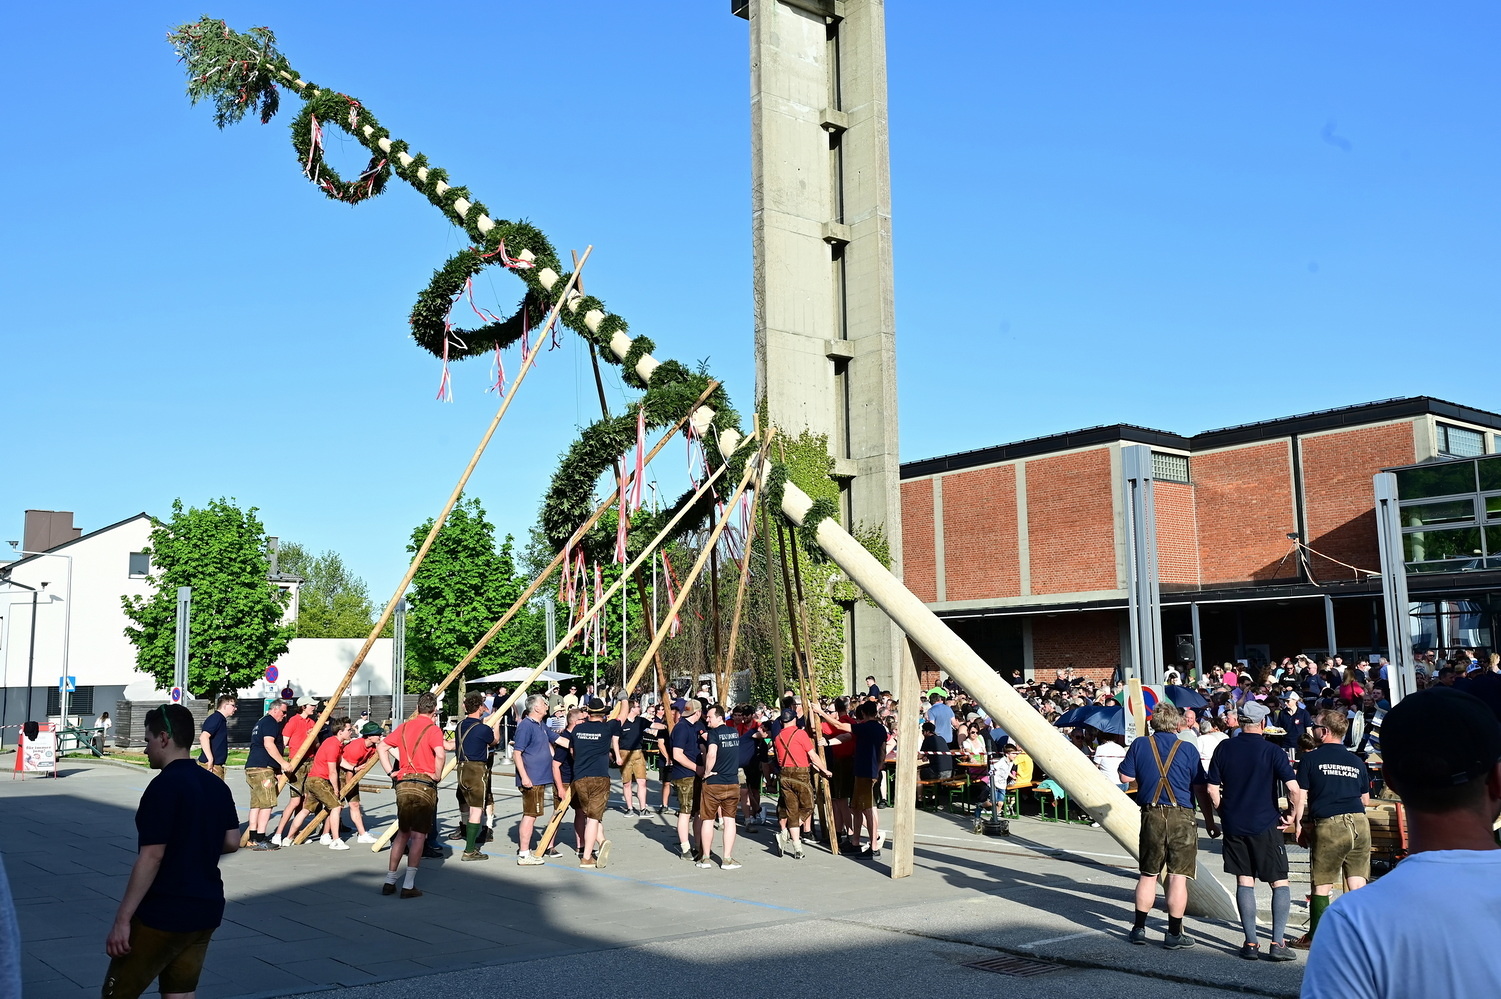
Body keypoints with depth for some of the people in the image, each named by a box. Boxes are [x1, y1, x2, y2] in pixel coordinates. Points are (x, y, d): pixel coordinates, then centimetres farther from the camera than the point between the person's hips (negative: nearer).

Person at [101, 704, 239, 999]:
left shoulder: (164, 786, -16)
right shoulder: (217, 785, 7)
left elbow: (151, 856, -19)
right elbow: (232, 842, 12)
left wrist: (122, 919, -17)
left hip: (163, 913, -7)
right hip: (207, 910, 8)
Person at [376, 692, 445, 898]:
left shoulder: (404, 726, 12)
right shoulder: (433, 729, -6)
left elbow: (381, 747, 13)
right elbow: (440, 754, -22)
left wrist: (391, 772, 11)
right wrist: (437, 775, -8)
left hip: (402, 783, 5)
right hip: (424, 784, -5)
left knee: (402, 832, 17)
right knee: (419, 835, -1)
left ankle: (390, 881, 19)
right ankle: (409, 885, -3)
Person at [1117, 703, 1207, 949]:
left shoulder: (1140, 745, 1)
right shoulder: (1188, 749, -3)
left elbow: (1126, 775, 4)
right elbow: (1201, 788, -1)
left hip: (1151, 814, 2)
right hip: (1182, 816, -2)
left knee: (1148, 874, 13)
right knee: (1178, 876, 2)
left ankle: (1139, 928, 16)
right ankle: (1174, 933, 5)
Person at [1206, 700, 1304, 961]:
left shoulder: (1224, 749, 2)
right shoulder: (1272, 751, -7)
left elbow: (1212, 789, 1)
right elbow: (1294, 788, -16)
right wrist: (1295, 816, -1)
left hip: (1233, 825, 3)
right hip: (1266, 825, -3)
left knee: (1244, 881, 8)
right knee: (1280, 883, 7)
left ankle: (1250, 943, 7)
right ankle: (1277, 942, -1)